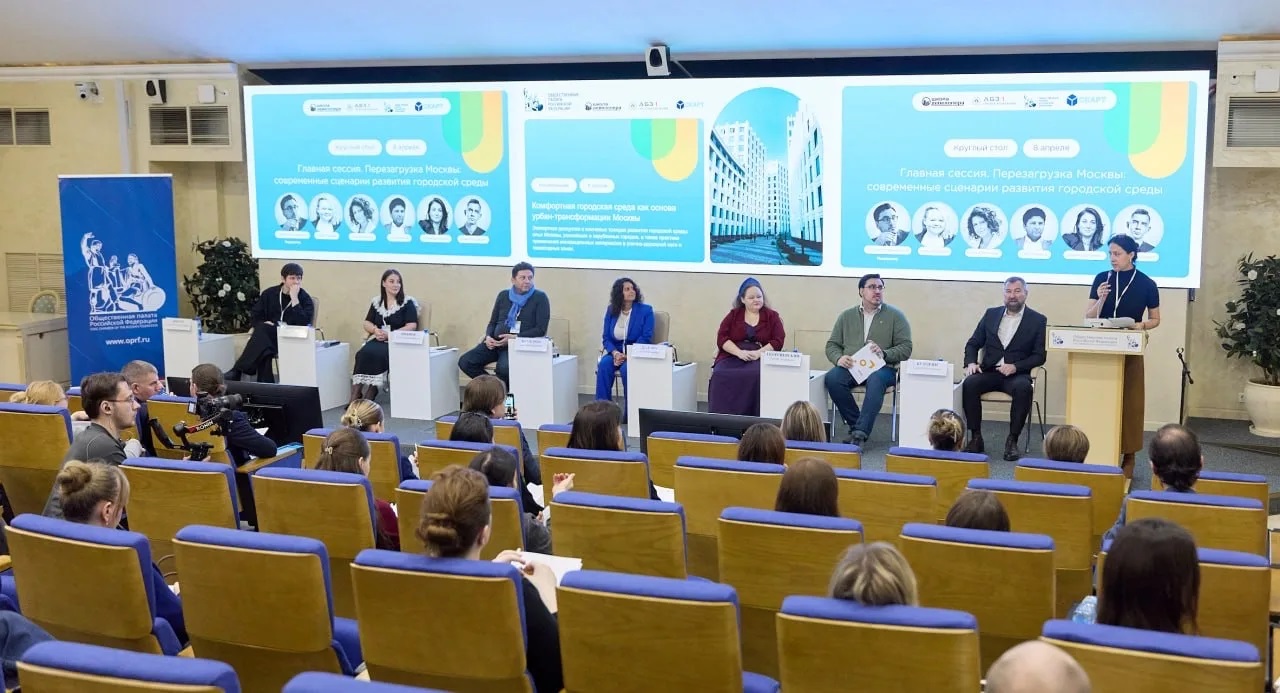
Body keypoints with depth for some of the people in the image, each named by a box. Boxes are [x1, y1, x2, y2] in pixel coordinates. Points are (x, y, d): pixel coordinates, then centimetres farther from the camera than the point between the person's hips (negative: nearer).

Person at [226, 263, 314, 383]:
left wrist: (294, 298, -17)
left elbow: (303, 323, -15)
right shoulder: (269, 294, 12)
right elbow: (255, 316, 15)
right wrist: (263, 323, -8)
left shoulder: (305, 298, 1)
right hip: (268, 334, 3)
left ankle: (238, 371, -34)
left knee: (263, 330, -32)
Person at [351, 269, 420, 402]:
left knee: (377, 354, -33)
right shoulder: (376, 302, 16)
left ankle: (368, 398, -26)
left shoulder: (407, 302, 2)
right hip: (378, 340, 4)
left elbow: (412, 326, -6)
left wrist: (390, 334, -16)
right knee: (362, 353, -28)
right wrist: (375, 330, -7)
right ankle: (355, 398, -31)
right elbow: (367, 323, 17)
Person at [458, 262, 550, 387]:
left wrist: (515, 338, -16)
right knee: (465, 362, -18)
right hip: (495, 342, 5)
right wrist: (488, 337, -2)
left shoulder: (540, 298, 2)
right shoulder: (503, 296, 16)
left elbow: (541, 330, -5)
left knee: (503, 368, -37)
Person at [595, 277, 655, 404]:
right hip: (615, 353, 3)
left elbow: (646, 338, -9)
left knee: (626, 368, -34)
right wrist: (615, 353, -14)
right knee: (604, 365, -28)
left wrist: (628, 355, -20)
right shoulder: (611, 310, 9)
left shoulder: (646, 310, -2)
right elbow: (606, 337, 6)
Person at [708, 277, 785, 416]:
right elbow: (721, 338, 6)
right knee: (720, 376, -31)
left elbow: (778, 341, 3)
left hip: (761, 358, -1)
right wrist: (740, 352, -11)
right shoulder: (733, 314, 16)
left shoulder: (772, 316, 13)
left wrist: (758, 353, -14)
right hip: (732, 356, 1)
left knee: (757, 376, -36)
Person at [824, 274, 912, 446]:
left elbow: (906, 348, 3)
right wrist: (839, 358, -7)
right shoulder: (847, 316, 17)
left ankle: (859, 433, -42)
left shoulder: (895, 315, 9)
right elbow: (832, 345, 17)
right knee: (832, 378, -30)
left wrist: (884, 354, -16)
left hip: (882, 368, -3)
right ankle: (855, 424, -18)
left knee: (876, 380, -38)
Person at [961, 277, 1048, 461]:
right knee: (969, 383, -29)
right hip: (989, 373, 2)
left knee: (1024, 388, -36)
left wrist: (1015, 367, -15)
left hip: (1016, 375, -2)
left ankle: (1012, 440, -24)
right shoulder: (991, 314, 13)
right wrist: (971, 363, -6)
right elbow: (973, 343, 15)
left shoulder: (1038, 320, 5)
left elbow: (1039, 356, 0)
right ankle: (975, 437, -20)